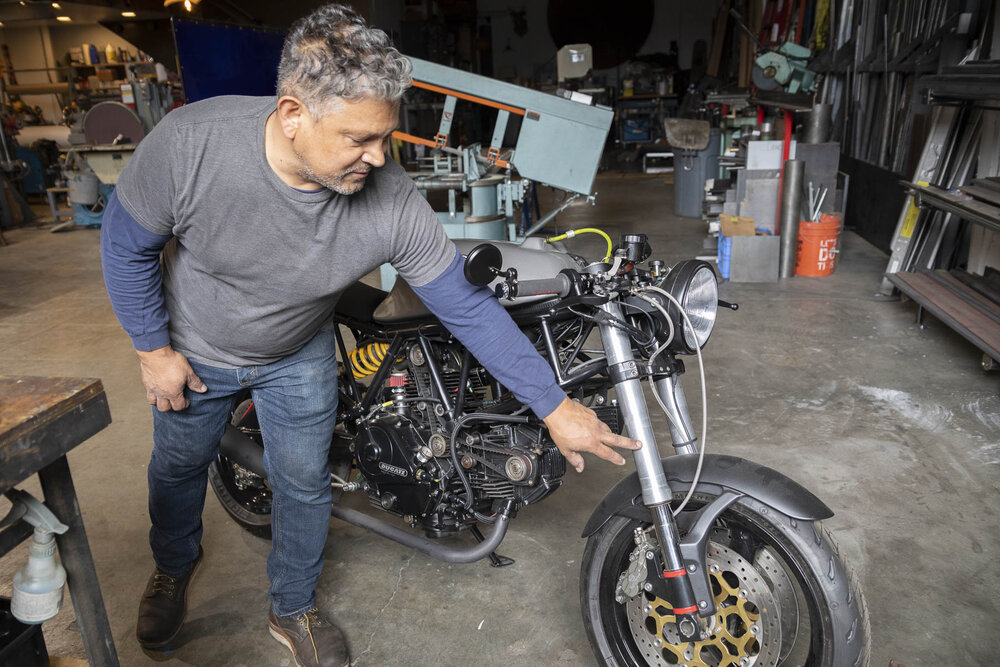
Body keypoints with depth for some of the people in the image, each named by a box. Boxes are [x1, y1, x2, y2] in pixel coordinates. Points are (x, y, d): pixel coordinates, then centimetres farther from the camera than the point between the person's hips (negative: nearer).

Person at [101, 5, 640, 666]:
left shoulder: (392, 200, -32)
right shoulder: (191, 141, -34)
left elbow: (468, 304, -24)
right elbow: (128, 241, -15)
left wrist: (555, 406, -21)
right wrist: (153, 349, -11)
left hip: (298, 357, 0)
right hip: (192, 350, 1)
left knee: (303, 483, 11)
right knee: (179, 465, 22)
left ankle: (293, 610, 41)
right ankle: (174, 567, 56)